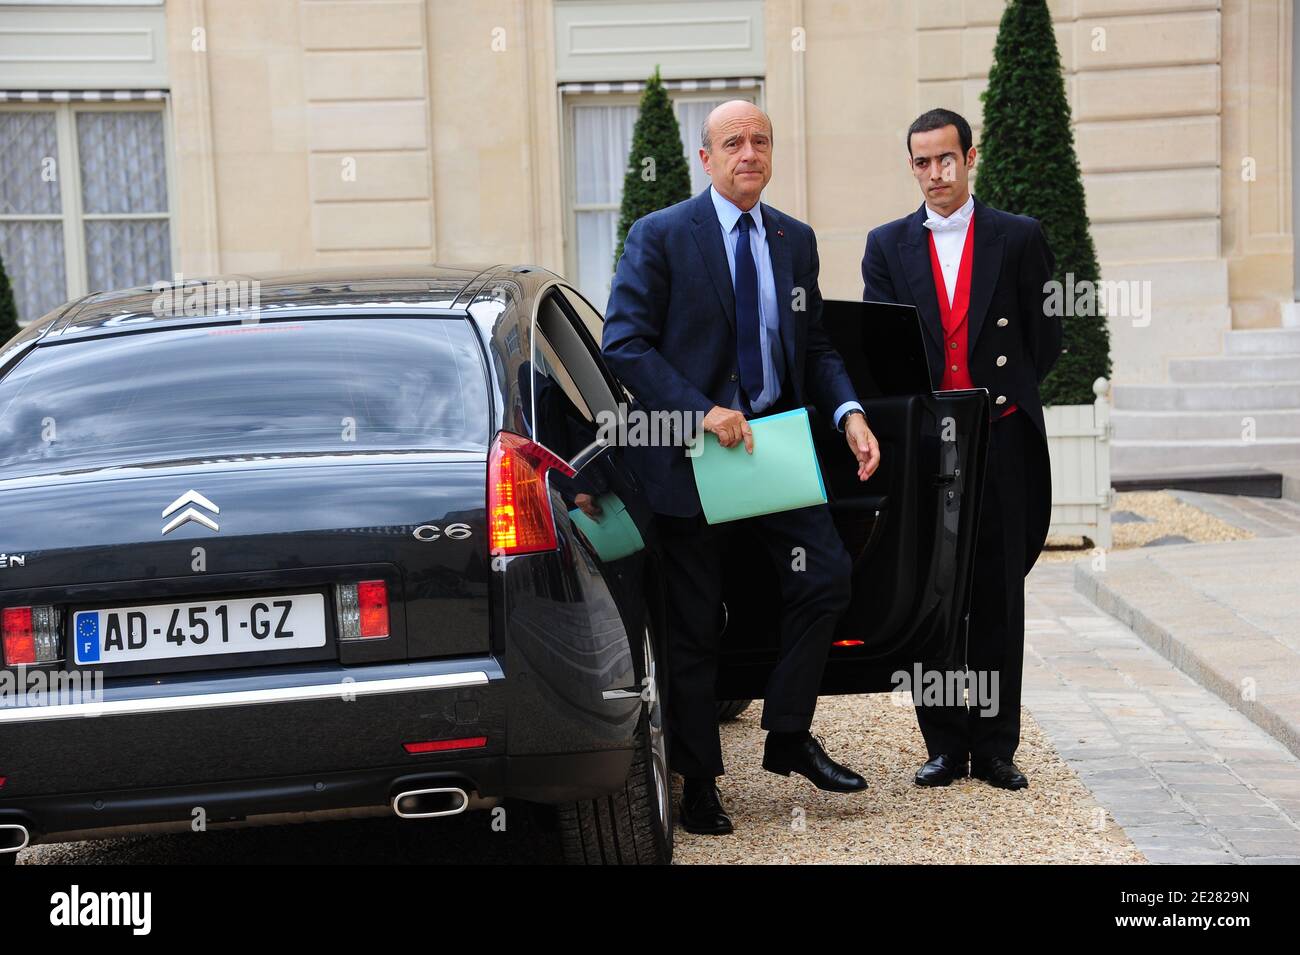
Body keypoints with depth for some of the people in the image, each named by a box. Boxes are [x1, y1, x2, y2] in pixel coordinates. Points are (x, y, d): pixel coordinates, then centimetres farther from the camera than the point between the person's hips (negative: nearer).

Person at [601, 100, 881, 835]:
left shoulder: (796, 241, 10)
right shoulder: (660, 237, -6)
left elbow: (815, 345, 14)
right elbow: (624, 345, -12)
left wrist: (849, 413, -4)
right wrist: (700, 412, -21)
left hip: (775, 441, 4)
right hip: (689, 450, -4)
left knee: (828, 573, -11)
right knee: (695, 627, 4)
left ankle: (790, 735, 8)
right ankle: (699, 782, 18)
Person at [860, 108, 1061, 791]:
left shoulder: (1019, 238, 7)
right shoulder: (887, 245, 9)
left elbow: (1046, 334, 8)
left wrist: (1005, 394, 0)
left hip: (1001, 440, -1)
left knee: (999, 596, 3)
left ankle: (994, 746, 11)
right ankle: (944, 746, 13)